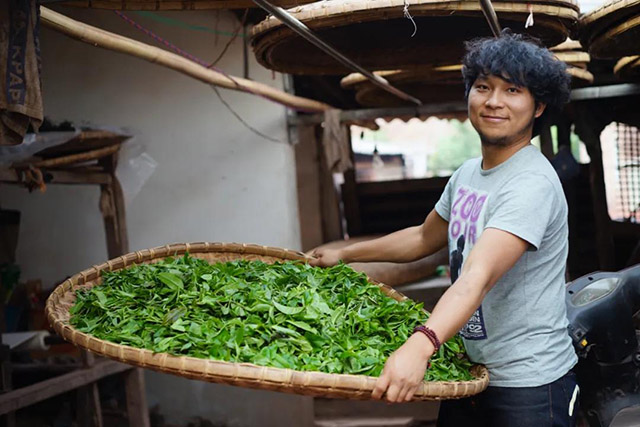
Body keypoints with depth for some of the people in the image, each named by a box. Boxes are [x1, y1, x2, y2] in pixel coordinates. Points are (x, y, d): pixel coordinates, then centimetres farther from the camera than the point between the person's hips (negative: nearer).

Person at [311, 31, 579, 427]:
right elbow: (424, 238, 22)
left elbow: (477, 278, -35)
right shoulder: (467, 174, 6)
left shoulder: (533, 185, -21)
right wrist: (343, 255, 24)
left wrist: (420, 345, -48)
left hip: (529, 387, -7)